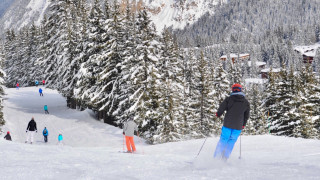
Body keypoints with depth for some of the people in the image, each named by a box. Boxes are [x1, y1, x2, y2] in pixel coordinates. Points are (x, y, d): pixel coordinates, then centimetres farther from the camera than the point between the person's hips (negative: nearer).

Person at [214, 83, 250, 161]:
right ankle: (225, 158, 7)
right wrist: (243, 124, 24)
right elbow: (247, 115, 11)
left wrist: (218, 114, 16)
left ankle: (217, 158, 8)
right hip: (238, 127, 1)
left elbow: (221, 108, -5)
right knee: (231, 141, 13)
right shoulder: (246, 102, 4)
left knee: (223, 140, 10)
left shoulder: (229, 99, -3)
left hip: (227, 124, -1)